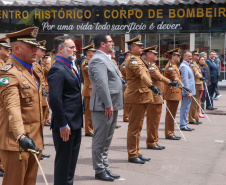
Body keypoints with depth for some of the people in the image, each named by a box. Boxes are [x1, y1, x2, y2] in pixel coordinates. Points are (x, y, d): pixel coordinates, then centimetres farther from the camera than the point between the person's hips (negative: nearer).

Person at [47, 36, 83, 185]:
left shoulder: (69, 68, 15)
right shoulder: (57, 70, -17)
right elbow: (55, 99, -24)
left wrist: (79, 122, 18)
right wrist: (63, 125, -23)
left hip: (75, 124, 10)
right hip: (65, 125, -10)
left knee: (71, 161, 18)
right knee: (63, 161, 0)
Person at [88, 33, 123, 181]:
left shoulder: (106, 58, 18)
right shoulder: (98, 60, -16)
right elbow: (102, 84, -23)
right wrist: (108, 105, -24)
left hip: (112, 106, 10)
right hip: (103, 107, -10)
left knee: (107, 140, 16)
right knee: (100, 140, -1)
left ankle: (105, 168, 25)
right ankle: (99, 170, 7)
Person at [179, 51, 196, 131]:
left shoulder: (187, 66, 18)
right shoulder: (184, 66, -15)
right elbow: (184, 80, -20)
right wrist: (188, 92, -21)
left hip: (189, 91, 10)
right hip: (186, 92, -10)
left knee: (186, 108, 13)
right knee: (185, 108, -6)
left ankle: (184, 124, 18)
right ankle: (183, 125, -2)